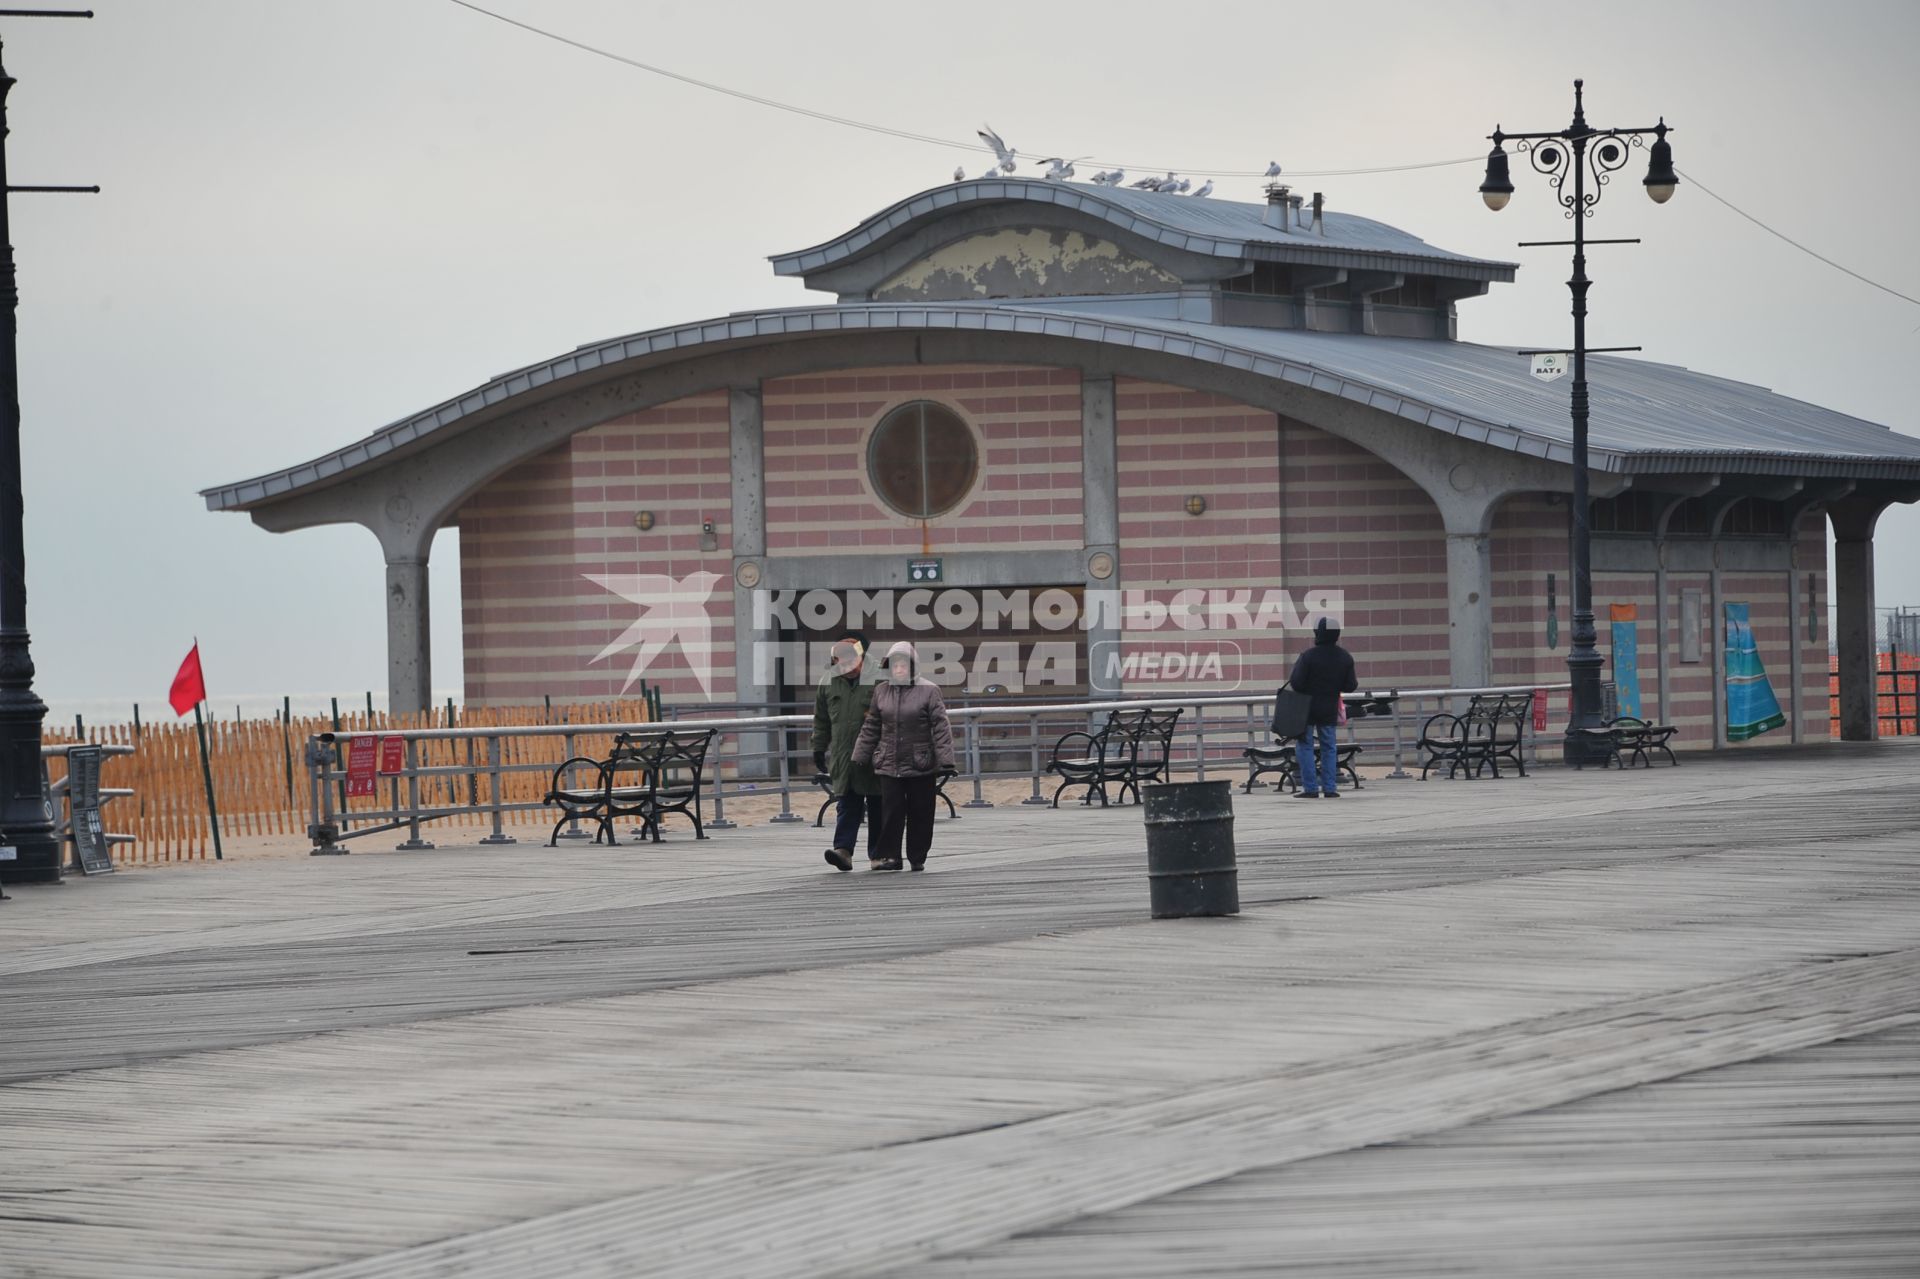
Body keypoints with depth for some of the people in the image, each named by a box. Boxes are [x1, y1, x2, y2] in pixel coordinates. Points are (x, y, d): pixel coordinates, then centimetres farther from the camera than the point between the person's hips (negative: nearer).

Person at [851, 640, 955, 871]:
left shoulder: (928, 691, -3)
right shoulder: (881, 691, 7)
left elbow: (941, 727, -6)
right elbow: (871, 728, 14)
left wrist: (946, 760, -13)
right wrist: (859, 757, 12)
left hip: (920, 765, -2)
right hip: (889, 764, 2)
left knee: (920, 813, 4)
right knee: (891, 811, -3)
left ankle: (917, 858, 15)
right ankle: (890, 856, 3)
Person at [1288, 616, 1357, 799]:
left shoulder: (1308, 656, -17)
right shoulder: (1345, 657, -3)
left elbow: (1297, 683, -17)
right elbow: (1349, 686, 0)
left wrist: (1291, 679, 4)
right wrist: (1355, 684, 22)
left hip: (1307, 708, -4)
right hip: (1330, 710, 4)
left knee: (1305, 747, 4)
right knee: (1329, 748, 12)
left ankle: (1311, 788, -2)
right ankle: (1330, 788, 8)